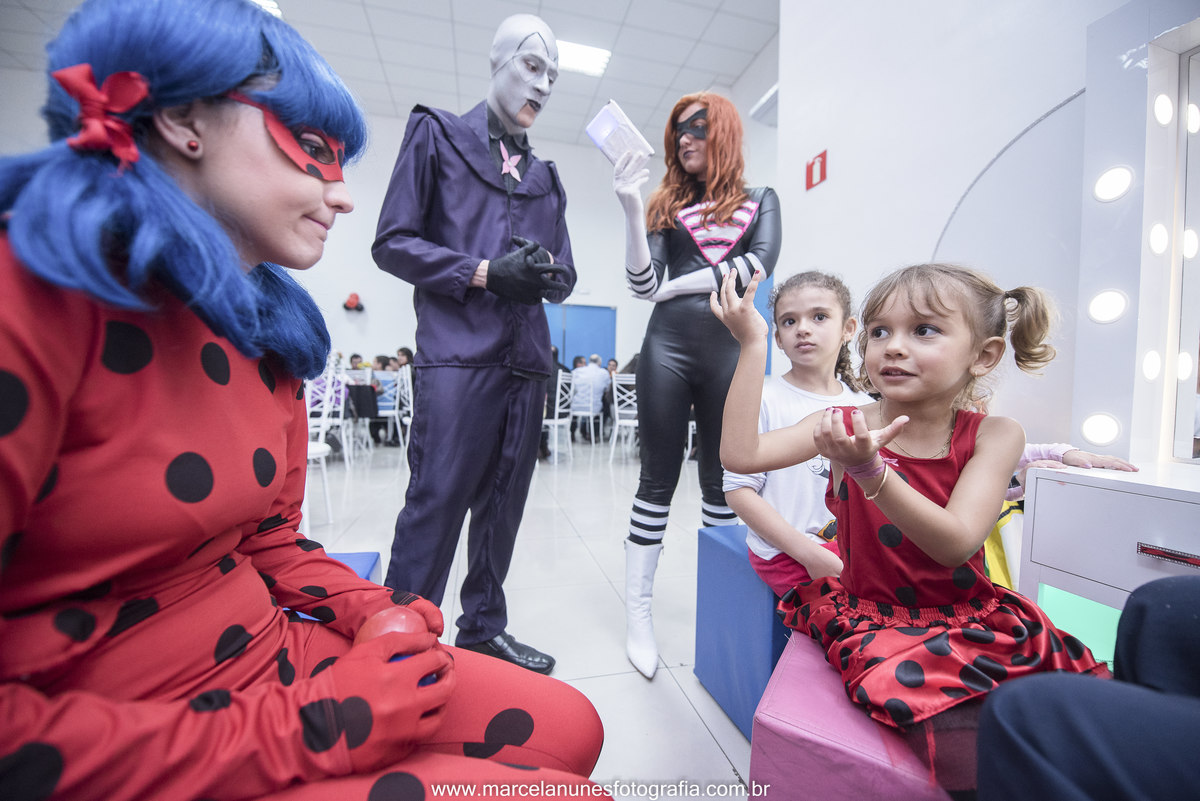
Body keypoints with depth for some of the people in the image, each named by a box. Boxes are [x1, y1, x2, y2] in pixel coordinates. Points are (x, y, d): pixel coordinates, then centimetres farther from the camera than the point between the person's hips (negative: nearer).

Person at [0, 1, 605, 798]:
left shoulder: (270, 333, 4)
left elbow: (270, 541, 10)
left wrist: (369, 610, -5)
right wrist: (296, 734, -20)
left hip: (275, 657, 6)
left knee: (566, 729, 1)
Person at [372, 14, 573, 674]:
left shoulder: (545, 177, 22)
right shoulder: (437, 134, 11)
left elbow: (565, 277, 19)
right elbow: (392, 242, 1)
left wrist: (545, 272, -4)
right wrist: (484, 272, -10)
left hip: (526, 359, 5)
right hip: (457, 352, -5)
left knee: (503, 506, 10)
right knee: (436, 502, -6)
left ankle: (484, 629, 27)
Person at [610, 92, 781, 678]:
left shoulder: (760, 200, 16)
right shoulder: (668, 205, 16)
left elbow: (760, 263, -4)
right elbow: (643, 285, 2)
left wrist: (679, 285, -3)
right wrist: (631, 207, -6)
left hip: (730, 350, 1)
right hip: (668, 346, 0)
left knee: (721, 482, 7)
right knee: (658, 479, 2)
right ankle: (638, 614, 12)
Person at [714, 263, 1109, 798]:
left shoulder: (993, 435, -7)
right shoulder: (844, 424, -8)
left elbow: (955, 544, -20)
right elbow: (740, 454, -22)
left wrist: (868, 471, -37)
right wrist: (752, 345, -22)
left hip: (971, 615, 3)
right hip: (877, 619, -2)